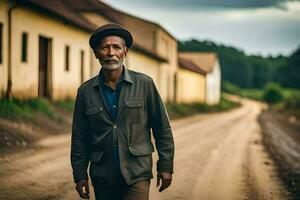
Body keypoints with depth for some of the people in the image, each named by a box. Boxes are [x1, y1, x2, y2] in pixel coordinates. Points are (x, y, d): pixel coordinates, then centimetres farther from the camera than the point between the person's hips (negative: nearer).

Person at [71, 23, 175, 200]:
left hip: (137, 174, -2)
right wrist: (80, 175, 3)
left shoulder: (144, 84, -1)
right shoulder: (85, 91, 3)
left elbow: (162, 129, 3)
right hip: (102, 178, 2)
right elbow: (79, 138, 8)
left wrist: (166, 166, 0)